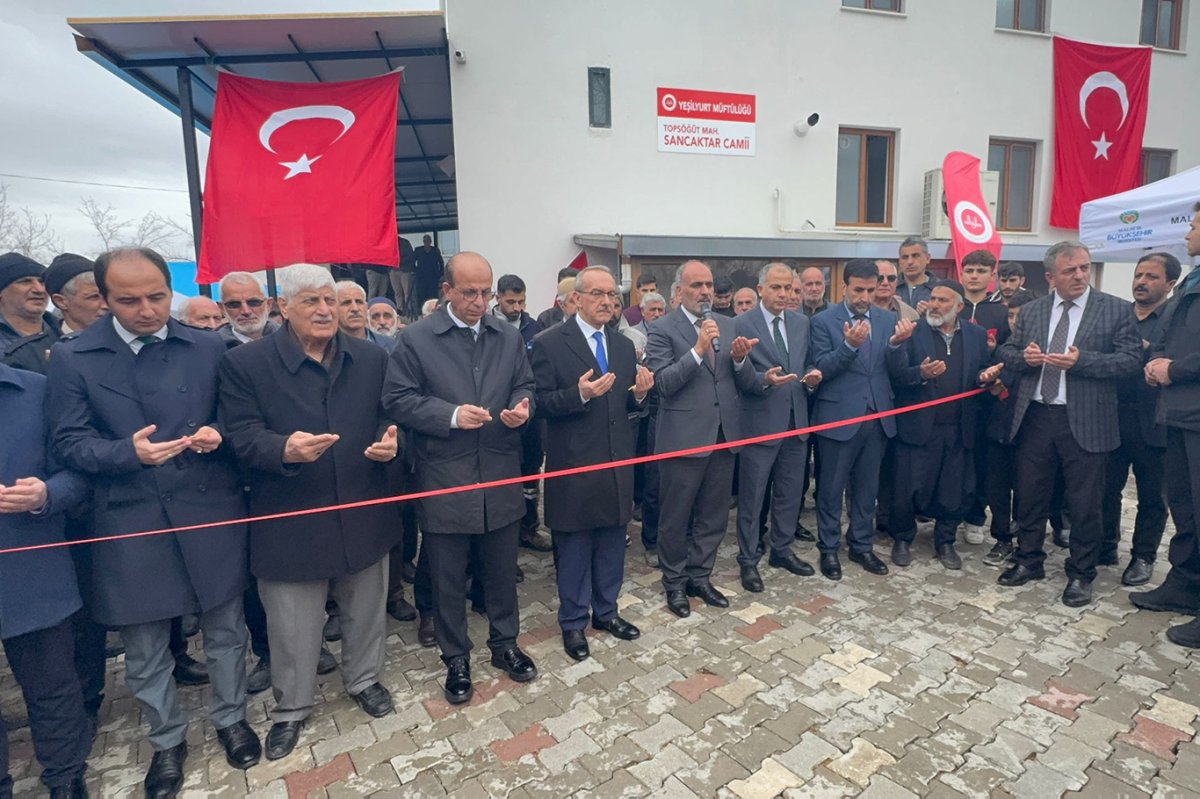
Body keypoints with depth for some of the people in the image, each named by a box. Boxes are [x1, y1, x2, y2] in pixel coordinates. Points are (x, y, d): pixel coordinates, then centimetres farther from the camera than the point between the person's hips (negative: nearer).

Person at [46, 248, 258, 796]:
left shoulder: (209, 347, 0)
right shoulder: (72, 358, -2)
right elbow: (70, 442, -4)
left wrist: (216, 434, -17)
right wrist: (129, 451, -23)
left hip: (210, 516, 1)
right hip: (131, 525, 0)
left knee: (224, 632, 15)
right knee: (144, 652, 16)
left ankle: (230, 719, 39)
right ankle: (167, 740, 39)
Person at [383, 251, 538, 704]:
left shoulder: (509, 337, 6)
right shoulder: (416, 339, -6)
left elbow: (525, 386, 12)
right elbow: (397, 400, -8)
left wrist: (523, 407, -11)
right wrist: (451, 415, -21)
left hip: (500, 478, 3)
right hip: (444, 483, -3)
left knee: (502, 571, 18)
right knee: (448, 579, 12)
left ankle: (505, 643, 39)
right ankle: (456, 659, 33)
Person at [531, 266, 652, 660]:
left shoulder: (624, 345, 10)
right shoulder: (549, 344, -8)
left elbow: (627, 404, 13)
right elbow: (542, 403, -12)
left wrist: (640, 393, -9)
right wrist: (580, 394, -28)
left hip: (617, 463, 6)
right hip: (575, 465, -5)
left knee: (612, 544, 17)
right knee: (574, 548, 9)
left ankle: (605, 611, 37)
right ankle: (573, 621, 28)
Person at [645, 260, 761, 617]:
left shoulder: (729, 325, 9)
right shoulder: (662, 329, -6)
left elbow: (749, 385, 7)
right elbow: (662, 383, -17)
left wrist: (740, 359, -14)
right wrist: (698, 349, -23)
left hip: (723, 435, 5)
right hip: (683, 438, -5)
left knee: (714, 516, 16)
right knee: (676, 518, 10)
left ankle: (699, 577, 35)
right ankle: (674, 582, 29)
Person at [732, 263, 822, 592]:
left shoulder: (801, 323, 10)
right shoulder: (743, 324, -8)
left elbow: (804, 368, 16)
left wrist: (811, 378, -6)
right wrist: (765, 380, -27)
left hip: (796, 420, 6)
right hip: (759, 422, -5)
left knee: (790, 493, 16)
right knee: (752, 497, 5)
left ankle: (782, 550, 34)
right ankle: (748, 560, 20)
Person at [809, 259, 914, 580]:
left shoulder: (888, 319, 6)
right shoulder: (823, 320, -6)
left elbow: (896, 371, 3)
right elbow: (821, 369, -13)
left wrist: (896, 344, -17)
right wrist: (849, 345, -28)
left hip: (877, 417, 4)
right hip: (838, 417, -4)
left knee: (867, 488, 16)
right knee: (831, 489, 8)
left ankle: (862, 546, 33)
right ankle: (829, 548, 24)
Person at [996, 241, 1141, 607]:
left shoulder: (1116, 310, 1)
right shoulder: (1031, 310, 10)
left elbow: (1131, 358, -6)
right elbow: (1006, 351, 12)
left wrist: (1081, 361, -19)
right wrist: (1024, 357, -9)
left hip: (1084, 422, -3)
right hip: (1034, 417, 3)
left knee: (1084, 502, 6)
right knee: (1030, 495, 12)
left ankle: (1080, 574, 23)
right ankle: (1029, 560, 29)